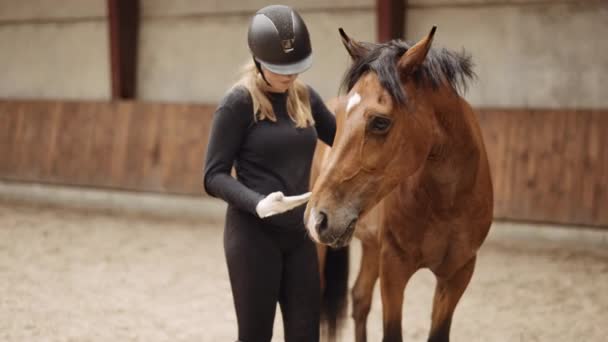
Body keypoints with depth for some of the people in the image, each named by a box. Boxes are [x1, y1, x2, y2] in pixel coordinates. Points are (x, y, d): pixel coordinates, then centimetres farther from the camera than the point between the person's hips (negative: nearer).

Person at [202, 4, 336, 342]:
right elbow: (214, 176, -13)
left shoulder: (304, 97, 7)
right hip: (254, 234, -6)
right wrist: (257, 203, -29)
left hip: (299, 233, 6)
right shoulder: (239, 103, -11)